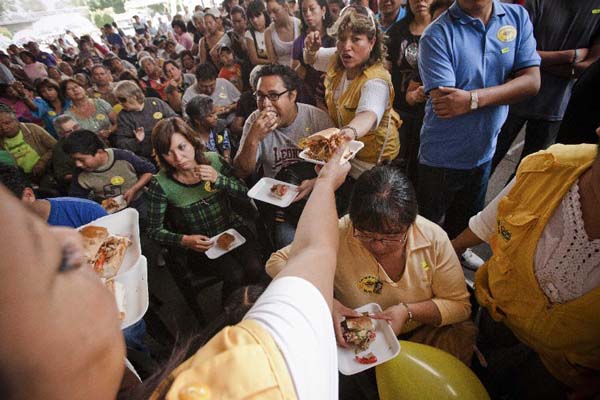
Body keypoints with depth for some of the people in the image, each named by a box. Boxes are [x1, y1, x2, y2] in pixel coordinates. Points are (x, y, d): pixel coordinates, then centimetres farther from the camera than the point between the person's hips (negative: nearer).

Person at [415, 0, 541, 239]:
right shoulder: (437, 34, -14)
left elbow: (531, 81, -8)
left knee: (466, 224, 25)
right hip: (442, 157, -4)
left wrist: (473, 99, -23)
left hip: (485, 152, 5)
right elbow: (443, 104, -23)